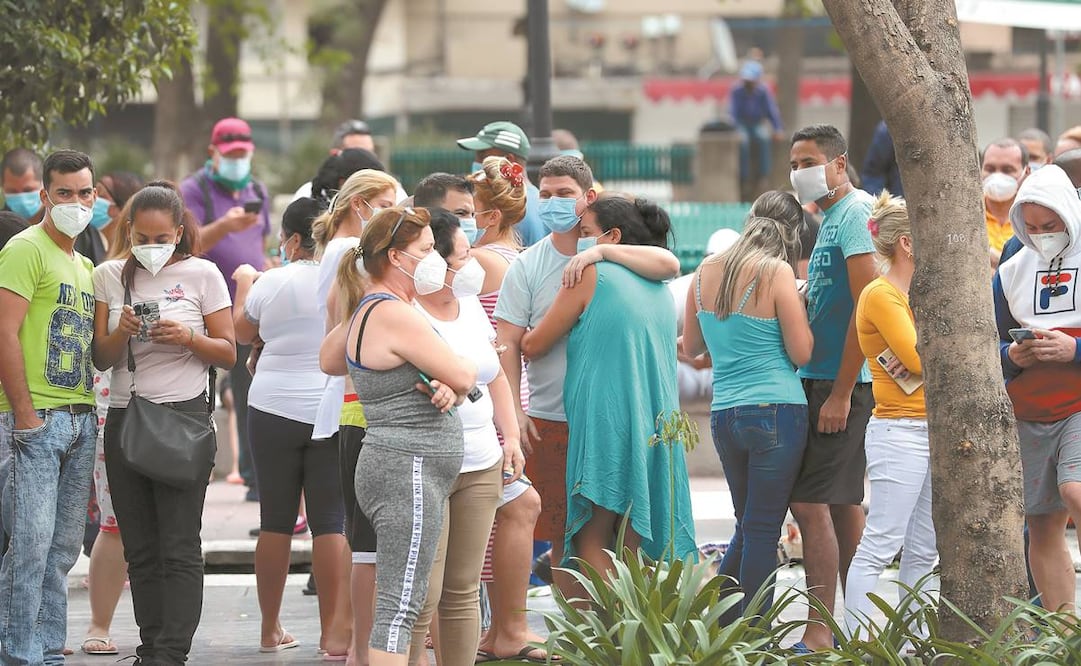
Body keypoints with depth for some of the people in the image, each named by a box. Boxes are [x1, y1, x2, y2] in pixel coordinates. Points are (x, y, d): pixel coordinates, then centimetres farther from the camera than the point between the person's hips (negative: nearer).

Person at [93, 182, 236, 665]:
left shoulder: (201, 275, 2)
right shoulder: (109, 277, 9)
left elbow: (228, 353, 3)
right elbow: (100, 358, 8)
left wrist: (187, 338, -15)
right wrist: (121, 332, -12)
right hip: (124, 419, 4)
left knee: (178, 548, -8)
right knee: (140, 549, 5)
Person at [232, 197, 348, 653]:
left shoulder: (273, 283, -3)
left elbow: (241, 332, 15)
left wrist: (244, 285, 32)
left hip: (274, 410, 1)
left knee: (275, 521, 8)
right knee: (330, 522, 0)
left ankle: (271, 629, 15)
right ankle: (330, 631, -3)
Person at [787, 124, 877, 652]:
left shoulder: (854, 215, -13)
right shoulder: (831, 218, 17)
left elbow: (866, 308, -20)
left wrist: (840, 393, -21)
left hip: (838, 381, -10)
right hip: (821, 380, 10)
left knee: (810, 503, -12)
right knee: (843, 504, 12)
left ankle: (819, 635, -12)